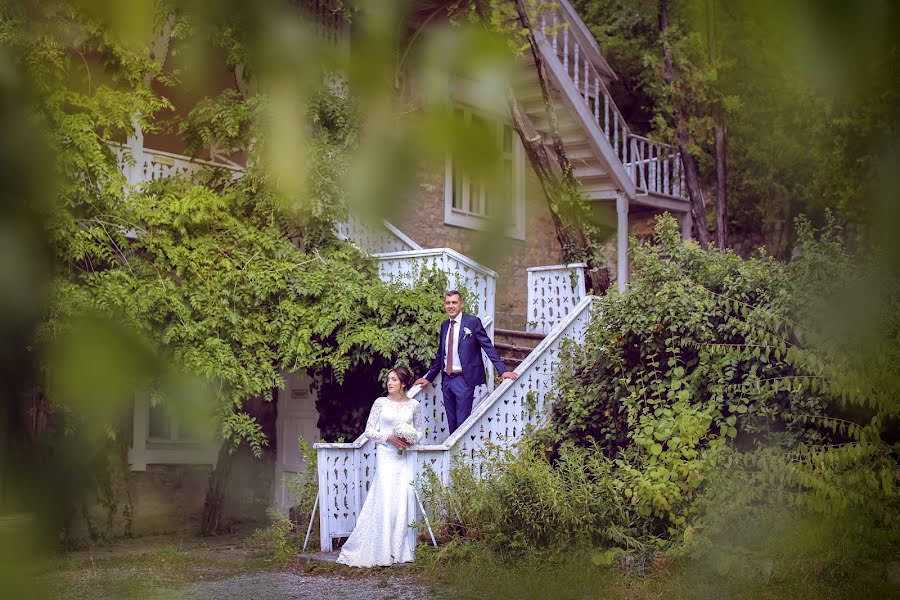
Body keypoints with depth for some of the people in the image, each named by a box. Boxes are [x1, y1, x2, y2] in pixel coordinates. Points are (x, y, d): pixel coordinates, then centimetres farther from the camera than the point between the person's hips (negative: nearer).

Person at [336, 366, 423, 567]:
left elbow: (419, 431, 16)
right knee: (385, 501, -10)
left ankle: (399, 550, 4)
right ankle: (382, 552, -6)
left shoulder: (414, 405, 7)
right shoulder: (381, 403, 2)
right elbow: (369, 431, 2)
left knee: (403, 501, -4)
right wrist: (389, 438, -12)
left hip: (405, 458, 2)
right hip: (385, 455, -2)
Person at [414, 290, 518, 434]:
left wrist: (503, 370, -17)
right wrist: (429, 378, 21)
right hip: (447, 379, 6)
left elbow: (488, 346, -9)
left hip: (464, 379, -6)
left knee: (462, 421, -5)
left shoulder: (473, 322, -5)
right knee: (451, 422, 10)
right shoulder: (444, 325, 12)